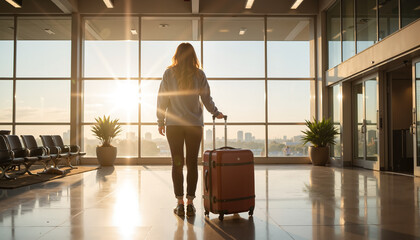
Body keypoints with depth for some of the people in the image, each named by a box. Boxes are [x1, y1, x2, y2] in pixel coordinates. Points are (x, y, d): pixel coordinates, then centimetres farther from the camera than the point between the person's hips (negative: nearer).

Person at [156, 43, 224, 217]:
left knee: (177, 164, 4)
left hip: (173, 124, 0)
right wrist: (216, 113, 22)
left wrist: (161, 121, 8)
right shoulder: (199, 74, 2)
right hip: (195, 124, 1)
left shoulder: (169, 73, 0)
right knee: (192, 164, 5)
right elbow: (206, 99, 5)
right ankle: (190, 203, 7)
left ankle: (180, 203, 5)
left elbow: (162, 98, 0)